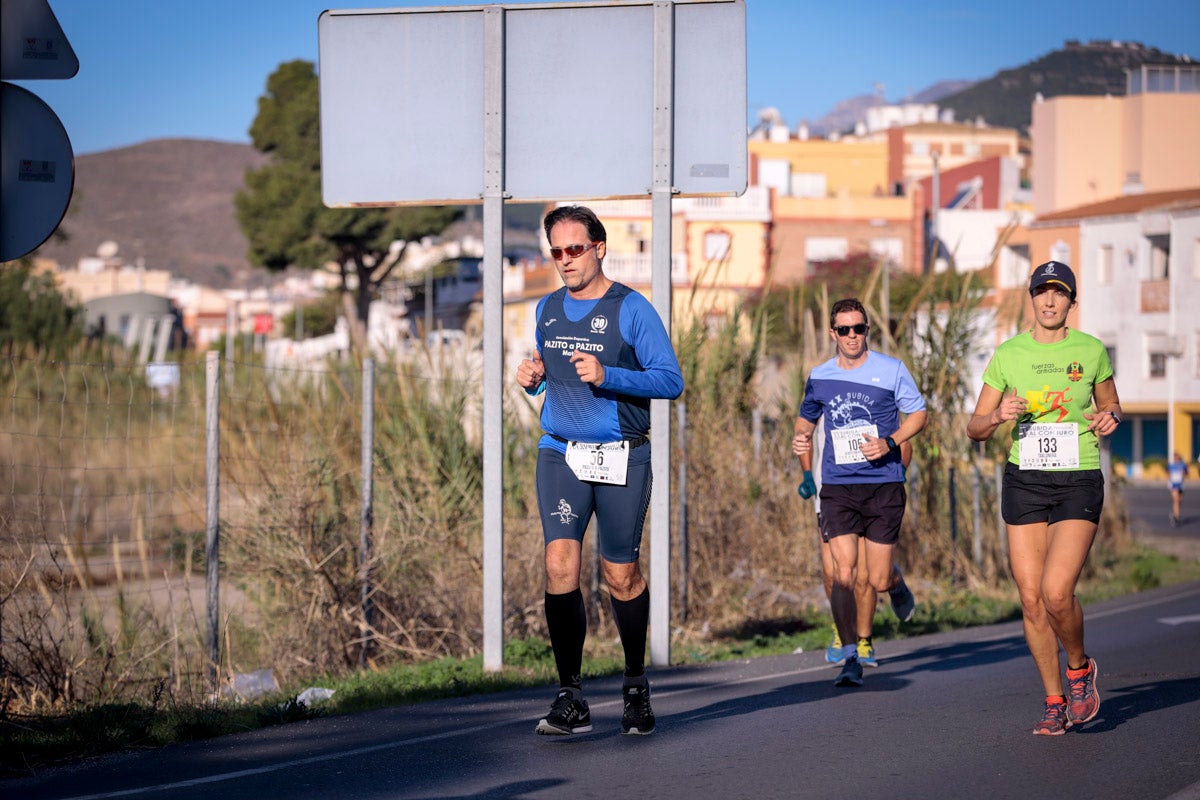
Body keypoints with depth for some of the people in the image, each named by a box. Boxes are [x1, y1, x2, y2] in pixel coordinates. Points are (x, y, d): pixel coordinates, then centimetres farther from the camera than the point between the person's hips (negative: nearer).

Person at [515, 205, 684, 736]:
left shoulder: (632, 310, -5)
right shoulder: (547, 310, 12)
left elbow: (671, 380, -9)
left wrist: (606, 376, -21)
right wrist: (533, 379, 3)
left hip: (621, 459, -3)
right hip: (559, 453, 3)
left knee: (622, 577, 5)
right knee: (560, 565, -13)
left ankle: (635, 684, 28)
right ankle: (571, 701, -11)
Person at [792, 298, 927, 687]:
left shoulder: (891, 370, 0)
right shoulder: (819, 377, 8)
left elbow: (919, 414, 6)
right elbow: (806, 417, 24)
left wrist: (889, 442, -11)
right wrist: (800, 437, 1)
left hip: (884, 484, -1)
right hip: (838, 486, 1)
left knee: (877, 581, 1)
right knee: (843, 574, -13)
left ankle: (896, 581, 40)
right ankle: (850, 658, -5)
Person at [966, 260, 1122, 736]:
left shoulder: (1091, 351, 2)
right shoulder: (1008, 354, 3)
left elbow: (1110, 404, 18)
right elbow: (975, 429, 8)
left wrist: (1111, 419, -5)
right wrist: (998, 416, -14)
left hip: (1079, 482, -2)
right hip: (1024, 482, 2)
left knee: (1057, 592, -18)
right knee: (1031, 599, 0)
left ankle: (1079, 667, 12)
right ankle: (1055, 701, 16)